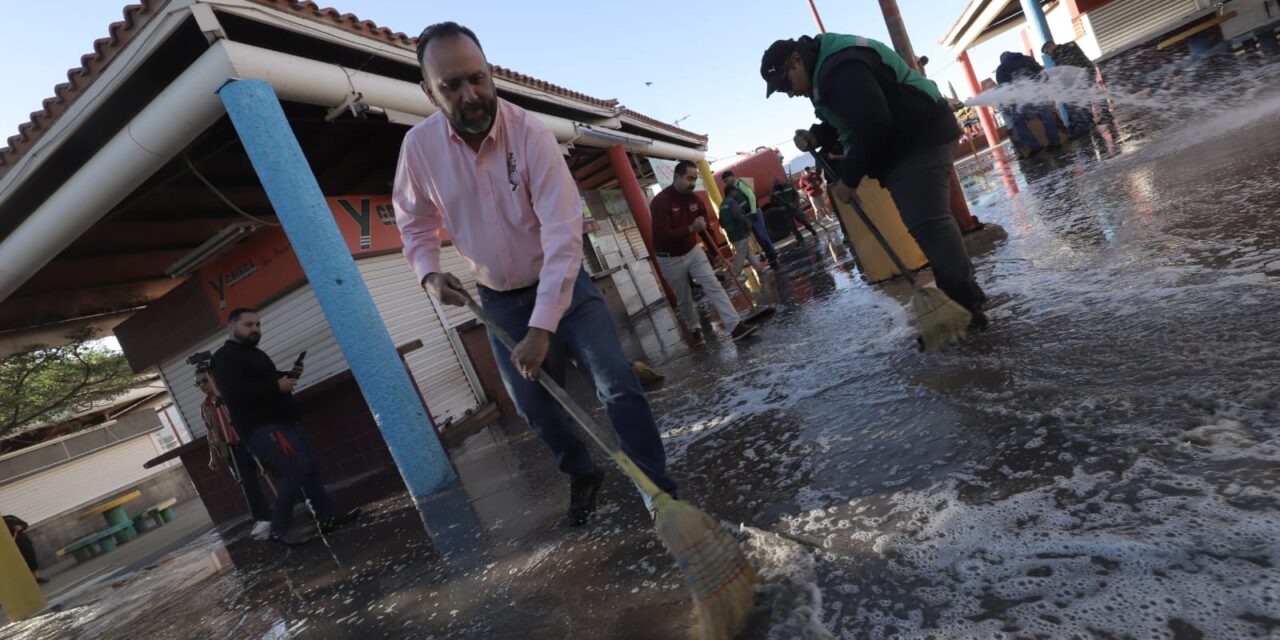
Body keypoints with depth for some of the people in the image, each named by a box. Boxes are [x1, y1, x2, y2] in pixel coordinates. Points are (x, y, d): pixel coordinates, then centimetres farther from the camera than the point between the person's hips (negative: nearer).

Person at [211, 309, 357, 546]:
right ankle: (280, 529, -9)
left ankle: (326, 518, 13)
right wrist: (277, 387, -21)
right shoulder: (225, 357, -7)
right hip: (260, 427, -10)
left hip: (282, 422, 10)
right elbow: (233, 392, -23)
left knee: (311, 466, 7)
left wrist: (289, 376, 8)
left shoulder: (255, 353, 21)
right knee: (295, 468, -20)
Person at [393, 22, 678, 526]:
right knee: (533, 405, 9)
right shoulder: (418, 145, -12)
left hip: (563, 283, -3)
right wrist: (428, 272, -12)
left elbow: (563, 234, -31)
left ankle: (660, 490, 1)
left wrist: (543, 328, -36)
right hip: (499, 299, 4)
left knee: (618, 385, -13)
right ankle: (582, 476, 33)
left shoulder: (529, 133, -24)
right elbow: (414, 220, 7)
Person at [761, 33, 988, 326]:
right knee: (927, 223, 11)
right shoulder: (824, 69, 15)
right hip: (903, 145, 11)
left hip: (919, 138, -11)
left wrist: (848, 177, -20)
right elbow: (846, 122, 23)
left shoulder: (840, 66, -21)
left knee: (927, 223, -19)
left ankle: (965, 305, -18)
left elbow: (872, 125, -28)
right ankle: (963, 301, 18)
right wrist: (816, 136, 4)